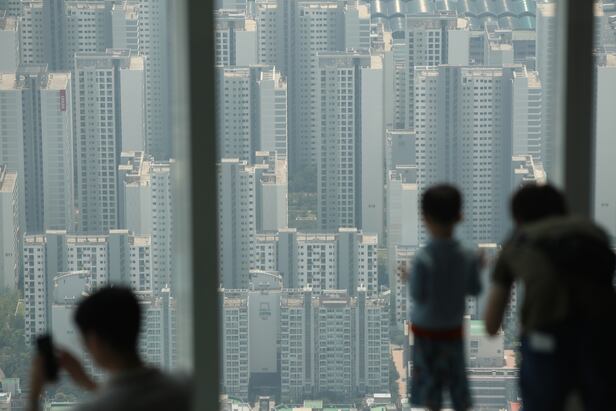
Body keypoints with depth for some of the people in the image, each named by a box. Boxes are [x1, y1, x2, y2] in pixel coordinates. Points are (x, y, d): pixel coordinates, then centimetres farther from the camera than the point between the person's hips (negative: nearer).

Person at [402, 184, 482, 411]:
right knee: (457, 380, 15)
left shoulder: (423, 259, -24)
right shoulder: (467, 257, -10)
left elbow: (418, 295, -19)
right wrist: (476, 268, 17)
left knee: (428, 383, 6)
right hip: (454, 328, 4)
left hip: (426, 330, -4)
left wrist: (410, 277, -1)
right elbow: (474, 289, 0)